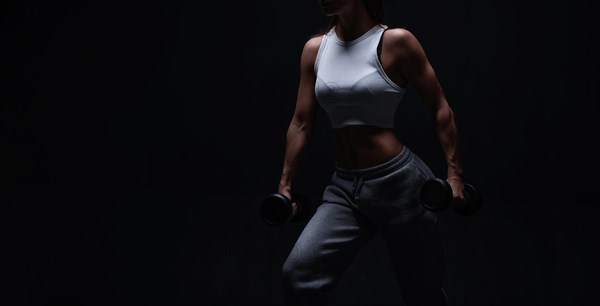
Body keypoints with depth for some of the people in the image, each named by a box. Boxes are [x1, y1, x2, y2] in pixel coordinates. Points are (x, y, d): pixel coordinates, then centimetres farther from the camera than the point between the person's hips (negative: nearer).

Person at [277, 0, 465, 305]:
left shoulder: (396, 42, -9)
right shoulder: (314, 48, 5)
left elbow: (439, 108, -4)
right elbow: (301, 123, 10)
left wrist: (454, 172, -8)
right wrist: (285, 184, 9)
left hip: (398, 181, -4)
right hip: (344, 187, 4)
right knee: (298, 274, -18)